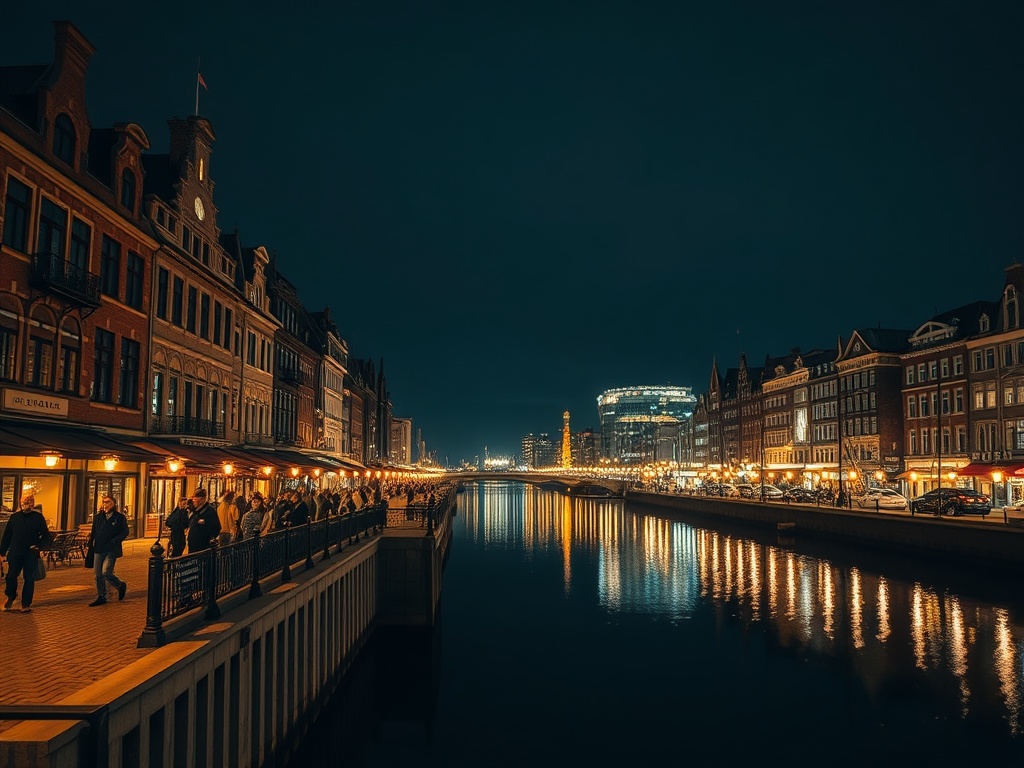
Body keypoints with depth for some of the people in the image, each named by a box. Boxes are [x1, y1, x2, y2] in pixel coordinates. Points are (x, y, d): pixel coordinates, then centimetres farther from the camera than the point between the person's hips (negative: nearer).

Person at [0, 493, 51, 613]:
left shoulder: (38, 517, 2)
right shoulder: (15, 517, 9)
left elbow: (46, 536, 2)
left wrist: (39, 546, -14)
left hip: (31, 554, -2)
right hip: (15, 553, 2)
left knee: (29, 578, -1)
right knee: (11, 576, 2)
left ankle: (26, 604, 6)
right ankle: (10, 598, 28)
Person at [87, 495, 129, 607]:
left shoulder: (120, 517, -2)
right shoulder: (98, 517, 11)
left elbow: (125, 532, -3)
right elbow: (94, 533, 15)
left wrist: (114, 541, -15)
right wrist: (90, 545, 8)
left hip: (111, 550, -5)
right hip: (98, 550, 5)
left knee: (106, 572, -15)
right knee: (98, 575, 7)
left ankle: (121, 586, 12)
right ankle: (101, 597, 20)